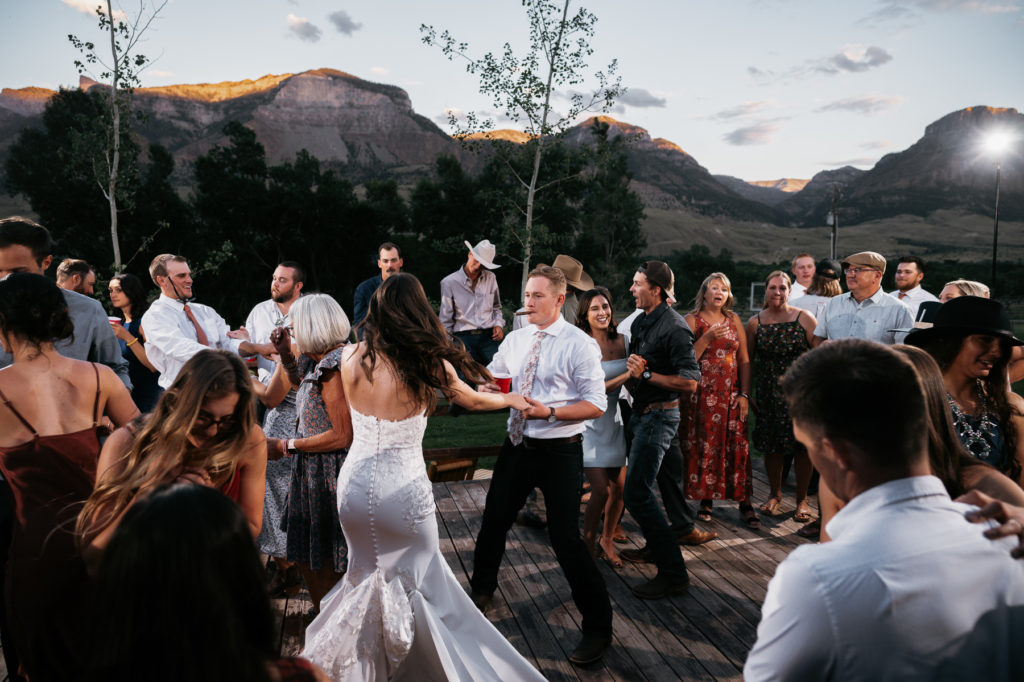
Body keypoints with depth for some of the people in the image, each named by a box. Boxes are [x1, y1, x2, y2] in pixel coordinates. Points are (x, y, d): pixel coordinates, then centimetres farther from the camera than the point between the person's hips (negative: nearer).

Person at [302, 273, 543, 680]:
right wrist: (511, 399, 27)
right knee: (418, 581, 16)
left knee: (366, 574, 24)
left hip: (355, 486, 4)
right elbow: (473, 401, 7)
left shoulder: (351, 359, -6)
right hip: (402, 491, -3)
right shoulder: (430, 363, -12)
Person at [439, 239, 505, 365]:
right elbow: (446, 320, 7)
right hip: (464, 337, -2)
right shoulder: (449, 282, 3)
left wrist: (499, 324, 7)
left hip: (489, 336, 2)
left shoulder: (491, 278, 12)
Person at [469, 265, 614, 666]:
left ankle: (598, 628, 15)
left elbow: (596, 405, -15)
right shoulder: (515, 340, 6)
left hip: (558, 451, -6)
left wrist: (549, 412, -25)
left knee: (565, 539, -5)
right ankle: (482, 589, 49)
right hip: (517, 445, 6)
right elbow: (489, 381, 13)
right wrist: (487, 385, -10)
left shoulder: (580, 345, -12)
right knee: (494, 521, 20)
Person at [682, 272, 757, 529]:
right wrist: (708, 337, -17)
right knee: (703, 447, 1)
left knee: (737, 447, -2)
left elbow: (744, 359, 8)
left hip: (731, 394, 2)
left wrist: (744, 394, 1)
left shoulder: (734, 320, 10)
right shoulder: (692, 320, 2)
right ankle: (706, 500, 14)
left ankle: (745, 503, 6)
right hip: (702, 394, -2)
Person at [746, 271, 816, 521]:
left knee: (802, 444, 2)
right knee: (770, 444, 8)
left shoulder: (804, 318, -3)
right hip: (768, 392, 2)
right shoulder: (755, 323, 3)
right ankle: (775, 494, 29)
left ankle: (802, 499, 20)